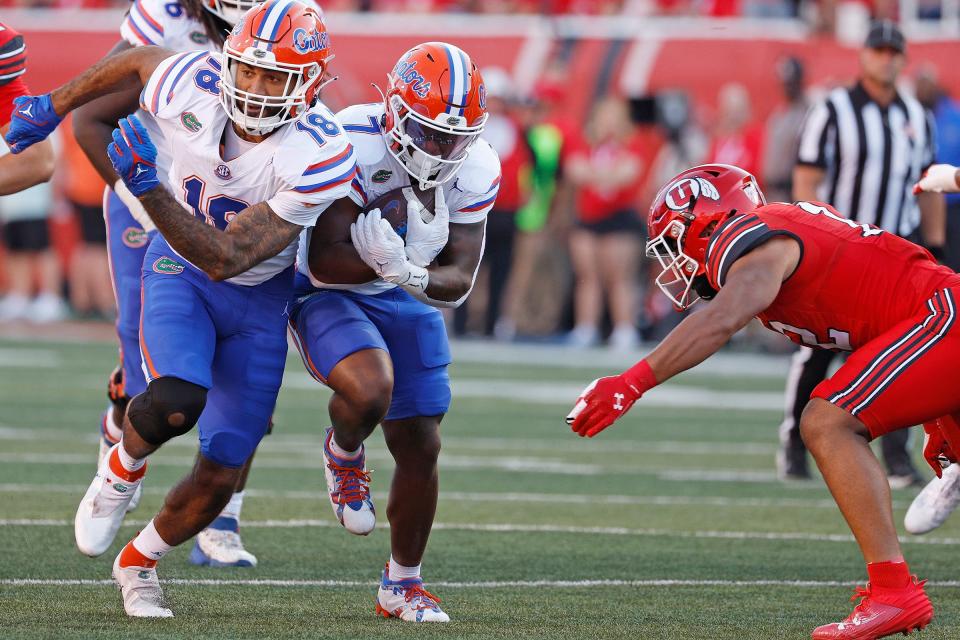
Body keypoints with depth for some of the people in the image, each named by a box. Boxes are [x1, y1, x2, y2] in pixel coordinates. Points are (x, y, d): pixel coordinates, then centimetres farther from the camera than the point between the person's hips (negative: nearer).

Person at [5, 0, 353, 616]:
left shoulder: (320, 159, -30)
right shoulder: (188, 87, -24)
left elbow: (225, 259, -31)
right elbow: (140, 60, 3)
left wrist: (149, 187, -42)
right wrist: (54, 105, 14)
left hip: (258, 296, 0)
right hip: (178, 271, 0)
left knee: (220, 478, 2)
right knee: (176, 403, -31)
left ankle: (138, 562, 32)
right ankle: (122, 470, 3)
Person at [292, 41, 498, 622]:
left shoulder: (476, 170, -13)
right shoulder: (353, 143, -29)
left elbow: (458, 280, -13)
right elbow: (326, 261, -30)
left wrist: (415, 275, -35)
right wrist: (408, 254, -41)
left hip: (405, 302, 5)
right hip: (329, 294, -5)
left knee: (420, 447, 4)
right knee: (369, 390, -33)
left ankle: (403, 584, 26)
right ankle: (344, 454, 5)